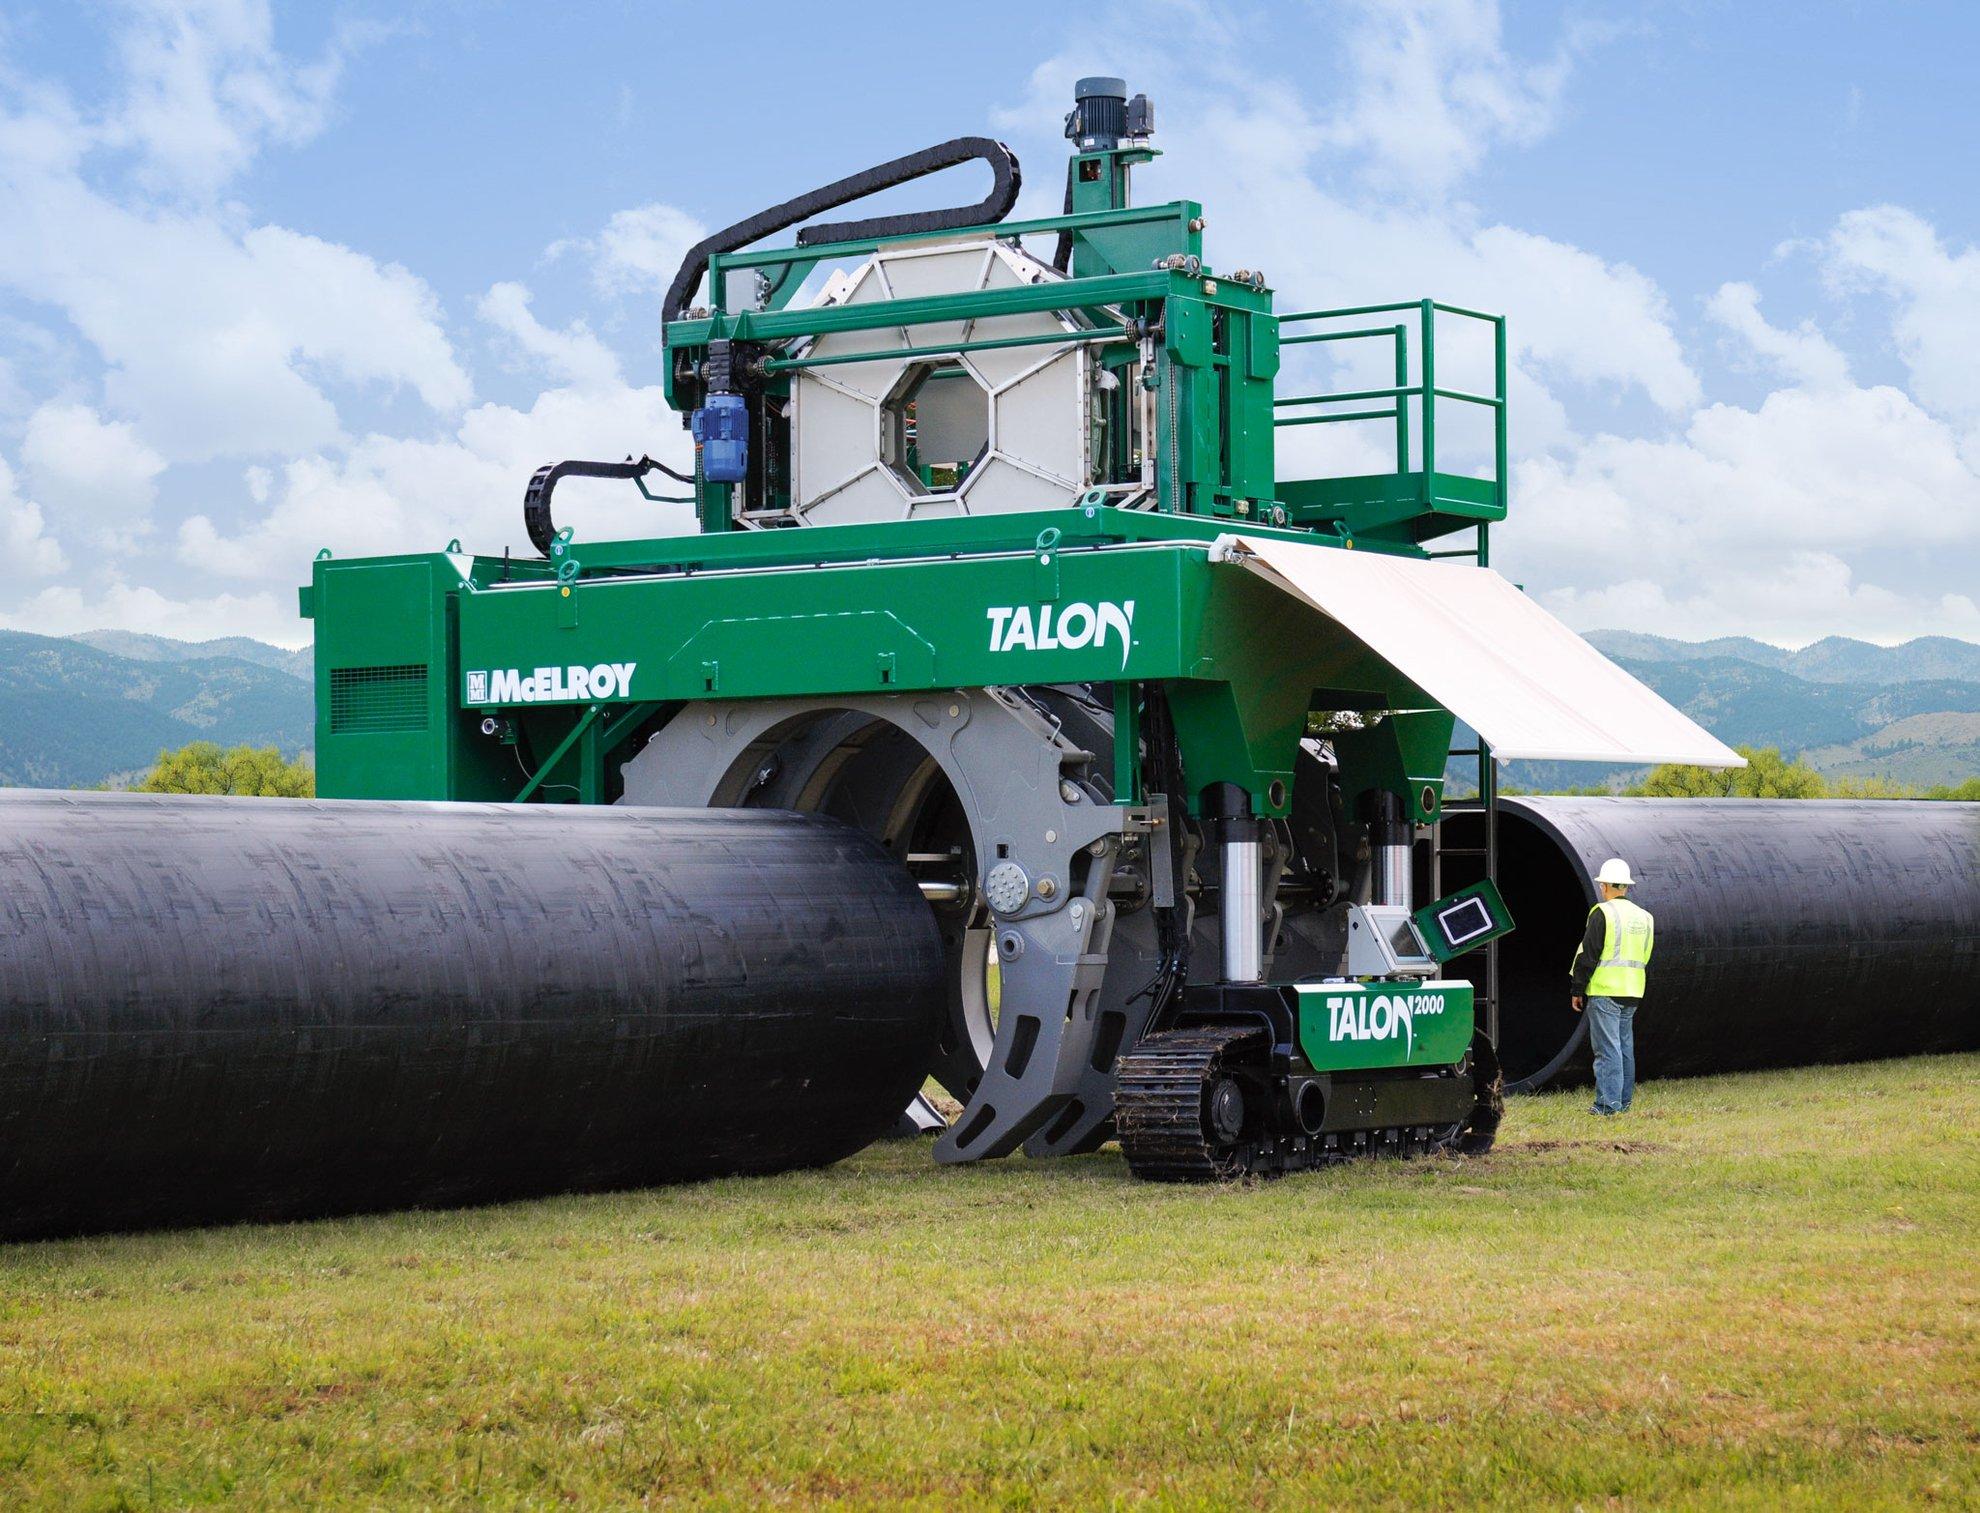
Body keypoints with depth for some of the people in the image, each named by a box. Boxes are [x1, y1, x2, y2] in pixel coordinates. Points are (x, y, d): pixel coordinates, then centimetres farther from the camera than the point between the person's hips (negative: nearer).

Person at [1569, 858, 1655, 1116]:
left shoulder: (1602, 913, -10)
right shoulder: (1643, 916, 13)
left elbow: (1588, 954, -10)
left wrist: (1577, 990, -5)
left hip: (1604, 990, -7)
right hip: (1632, 993, 7)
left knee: (1607, 1048, -7)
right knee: (1625, 1046, 13)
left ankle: (1607, 1103, -9)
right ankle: (1624, 1102, 17)